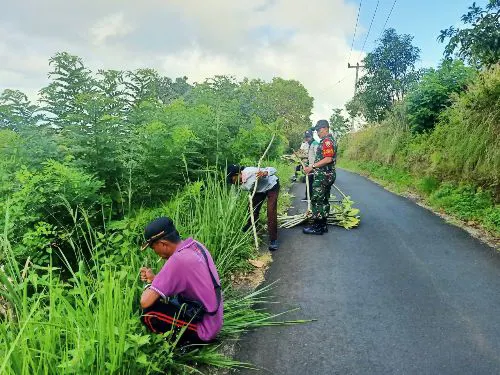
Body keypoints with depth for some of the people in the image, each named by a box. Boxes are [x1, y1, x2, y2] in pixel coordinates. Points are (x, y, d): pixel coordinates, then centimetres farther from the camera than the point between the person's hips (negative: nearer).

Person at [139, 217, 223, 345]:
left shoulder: (177, 260, -27)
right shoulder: (195, 245, -2)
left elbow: (145, 302, -26)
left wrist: (150, 284, -5)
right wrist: (154, 278, 3)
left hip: (204, 329, -9)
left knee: (148, 314, -10)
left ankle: (188, 341, 2)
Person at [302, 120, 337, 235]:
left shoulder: (327, 141, -15)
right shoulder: (330, 140, 17)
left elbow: (328, 159, -24)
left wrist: (312, 167, -22)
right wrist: (314, 167, 21)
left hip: (323, 176, -11)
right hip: (327, 175, 11)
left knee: (316, 200, -6)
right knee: (324, 200, 14)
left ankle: (318, 227, 0)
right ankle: (323, 225, 21)